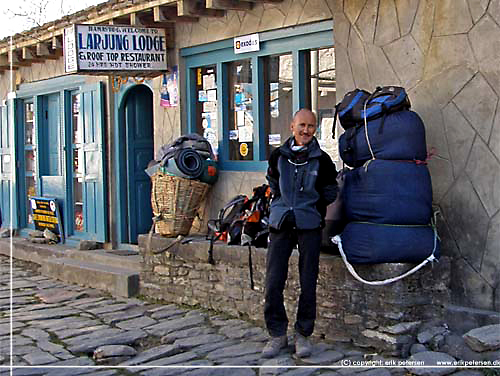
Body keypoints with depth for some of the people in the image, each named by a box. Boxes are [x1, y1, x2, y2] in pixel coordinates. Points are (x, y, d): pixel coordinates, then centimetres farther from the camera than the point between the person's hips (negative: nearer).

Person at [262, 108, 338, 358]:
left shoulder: (322, 160, 0)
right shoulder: (278, 156, 5)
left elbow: (330, 193, 13)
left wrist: (309, 208, 8)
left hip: (309, 225, -1)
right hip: (280, 223, 1)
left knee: (308, 283, 2)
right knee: (273, 281, -3)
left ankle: (303, 334, 16)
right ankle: (277, 334, 11)